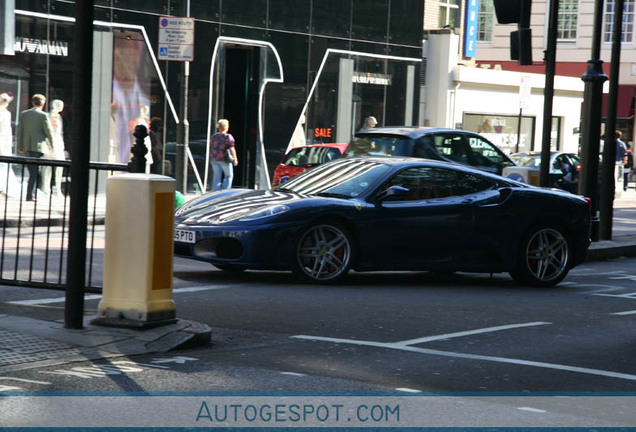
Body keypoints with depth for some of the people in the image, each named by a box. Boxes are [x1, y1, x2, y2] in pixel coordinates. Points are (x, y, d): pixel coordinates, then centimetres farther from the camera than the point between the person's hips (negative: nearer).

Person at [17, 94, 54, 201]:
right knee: (35, 171, -3)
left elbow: (20, 131, 9)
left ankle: (31, 193, 17)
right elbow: (49, 131, -7)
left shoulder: (23, 114, 7)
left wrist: (20, 146, 16)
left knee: (32, 170, 15)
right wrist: (51, 145, 6)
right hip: (39, 145, -5)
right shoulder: (43, 116, -9)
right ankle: (30, 195, -7)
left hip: (27, 147, 5)